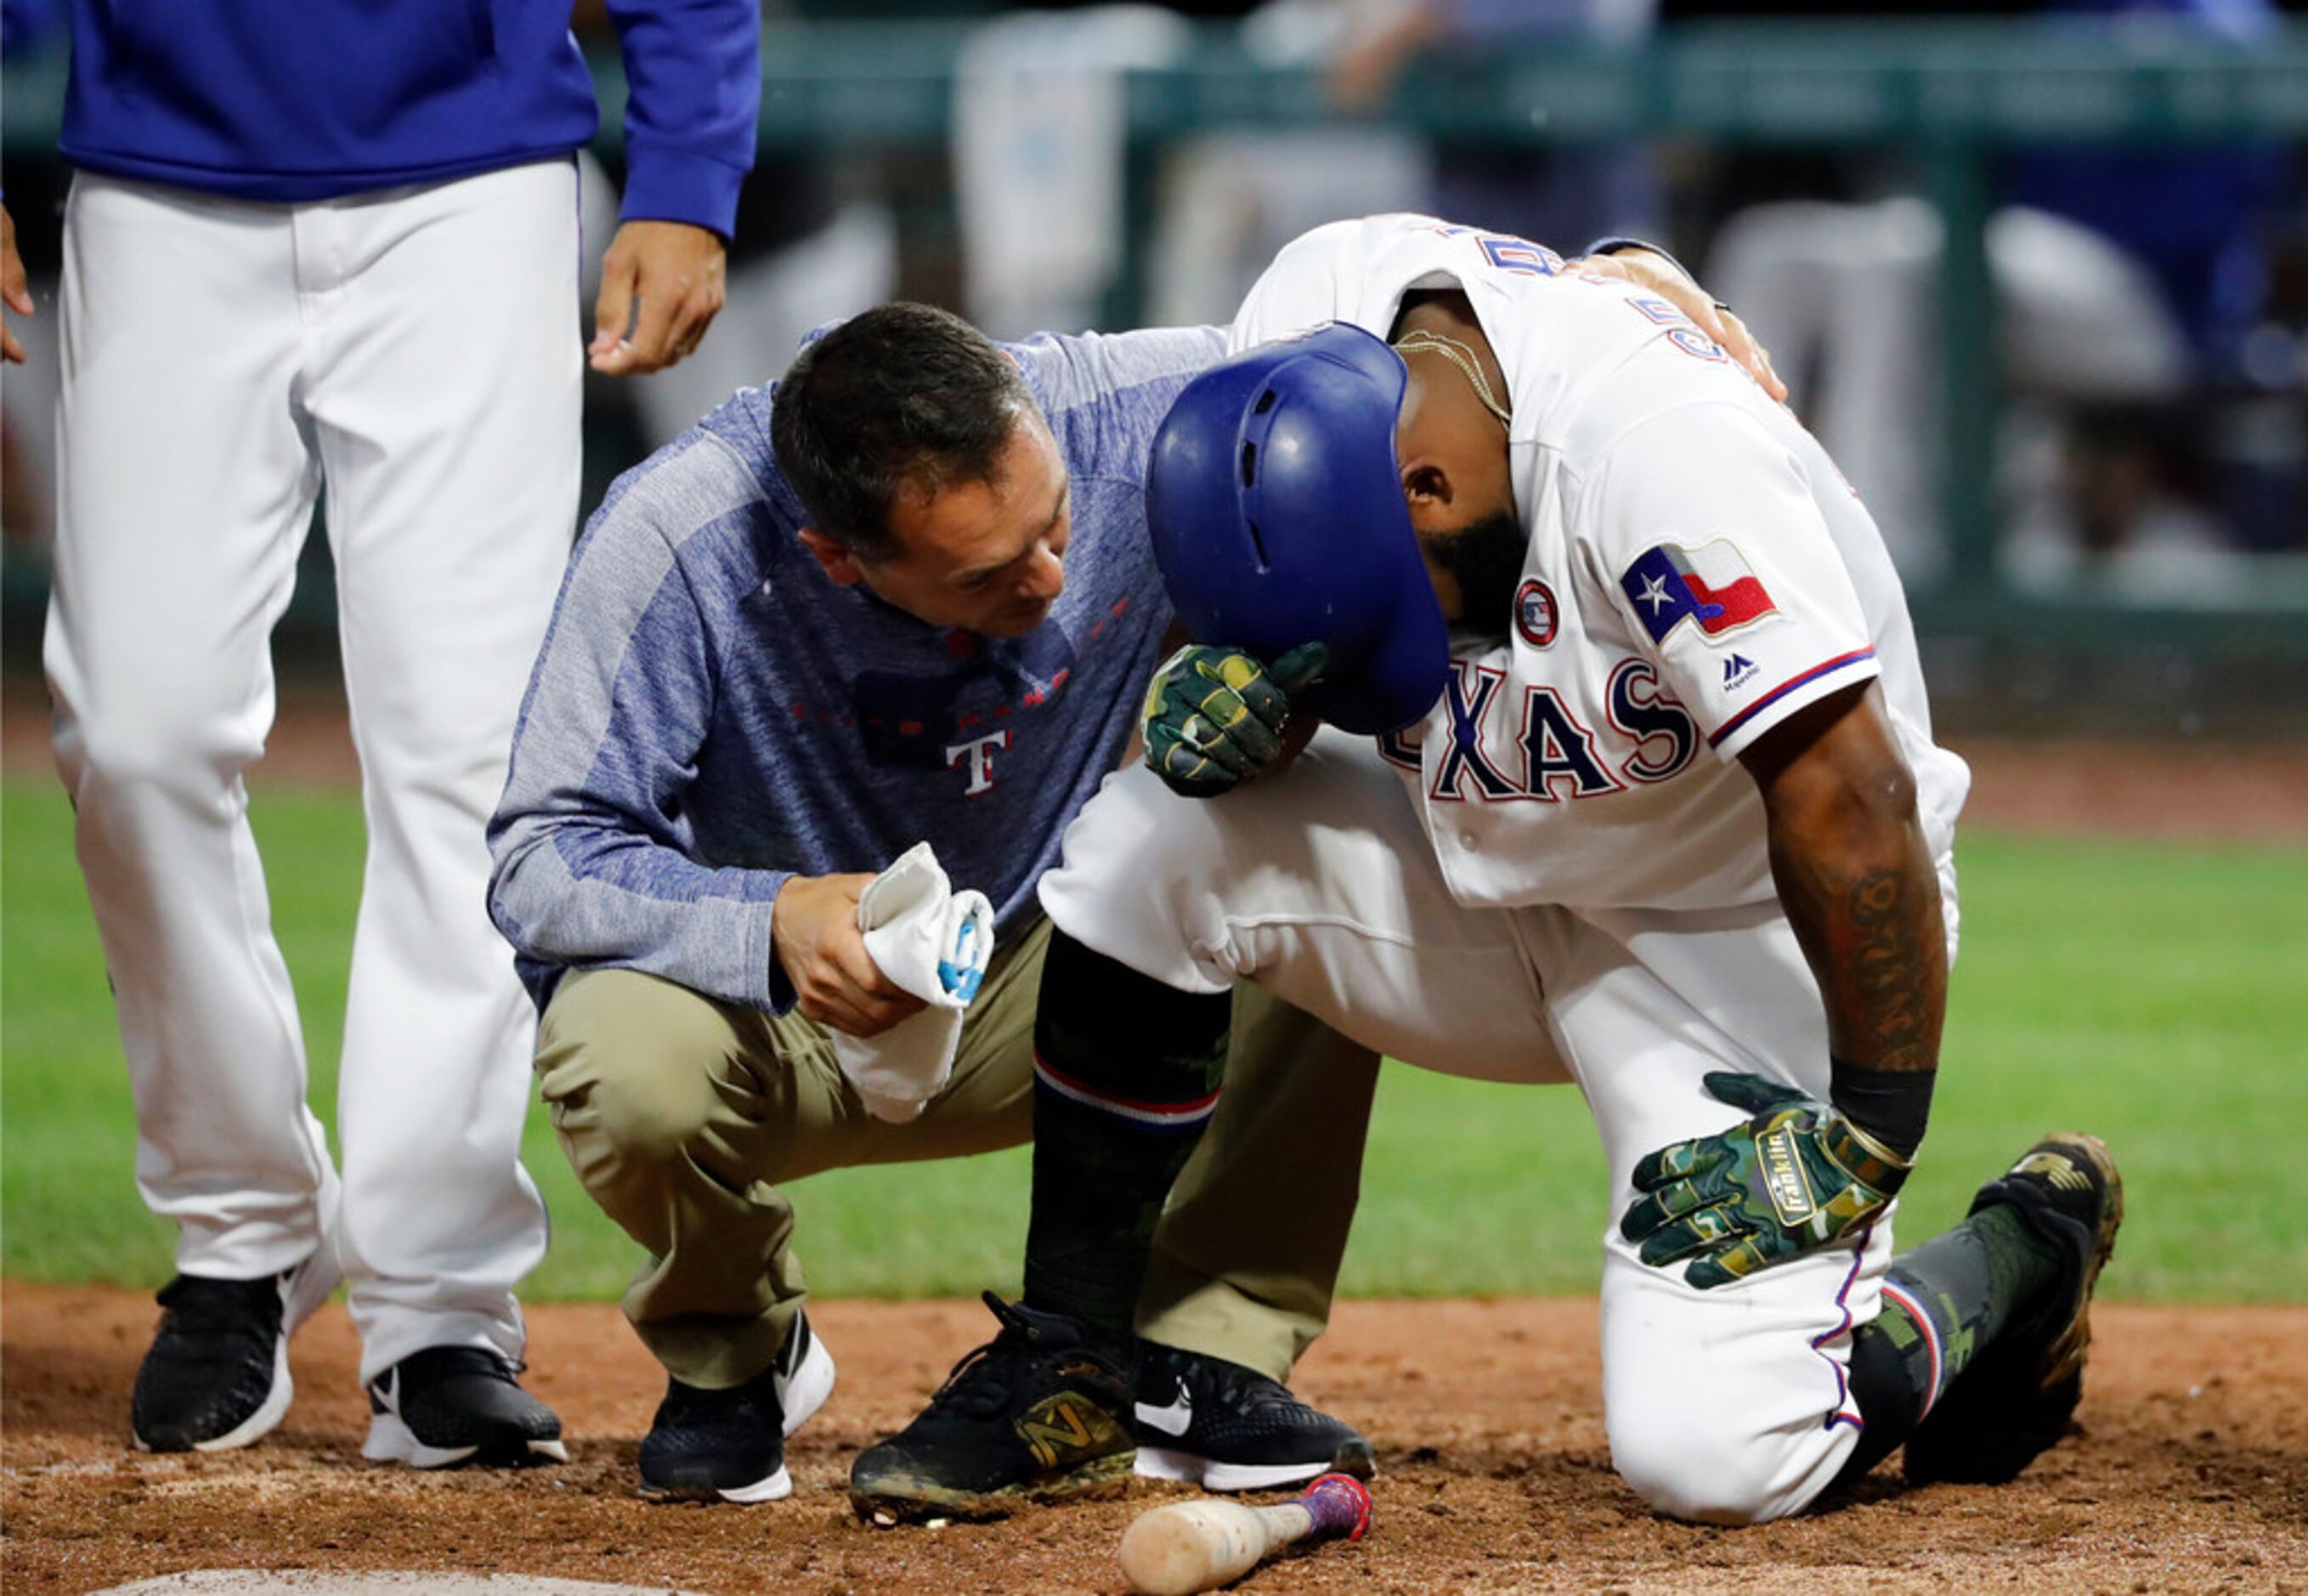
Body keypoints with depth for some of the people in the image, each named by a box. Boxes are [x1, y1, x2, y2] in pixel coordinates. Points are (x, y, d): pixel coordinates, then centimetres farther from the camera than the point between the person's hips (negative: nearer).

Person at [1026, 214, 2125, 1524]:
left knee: (1715, 1453, -20)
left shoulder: (1663, 452, -36)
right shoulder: (1307, 324, -15)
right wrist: (1237, 688, -24)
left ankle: (2028, 1254, 10)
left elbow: (1849, 800, -33)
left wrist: (1872, 1132, -26)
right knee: (1150, 838, -19)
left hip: (1740, 935, -6)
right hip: (1484, 880, 6)